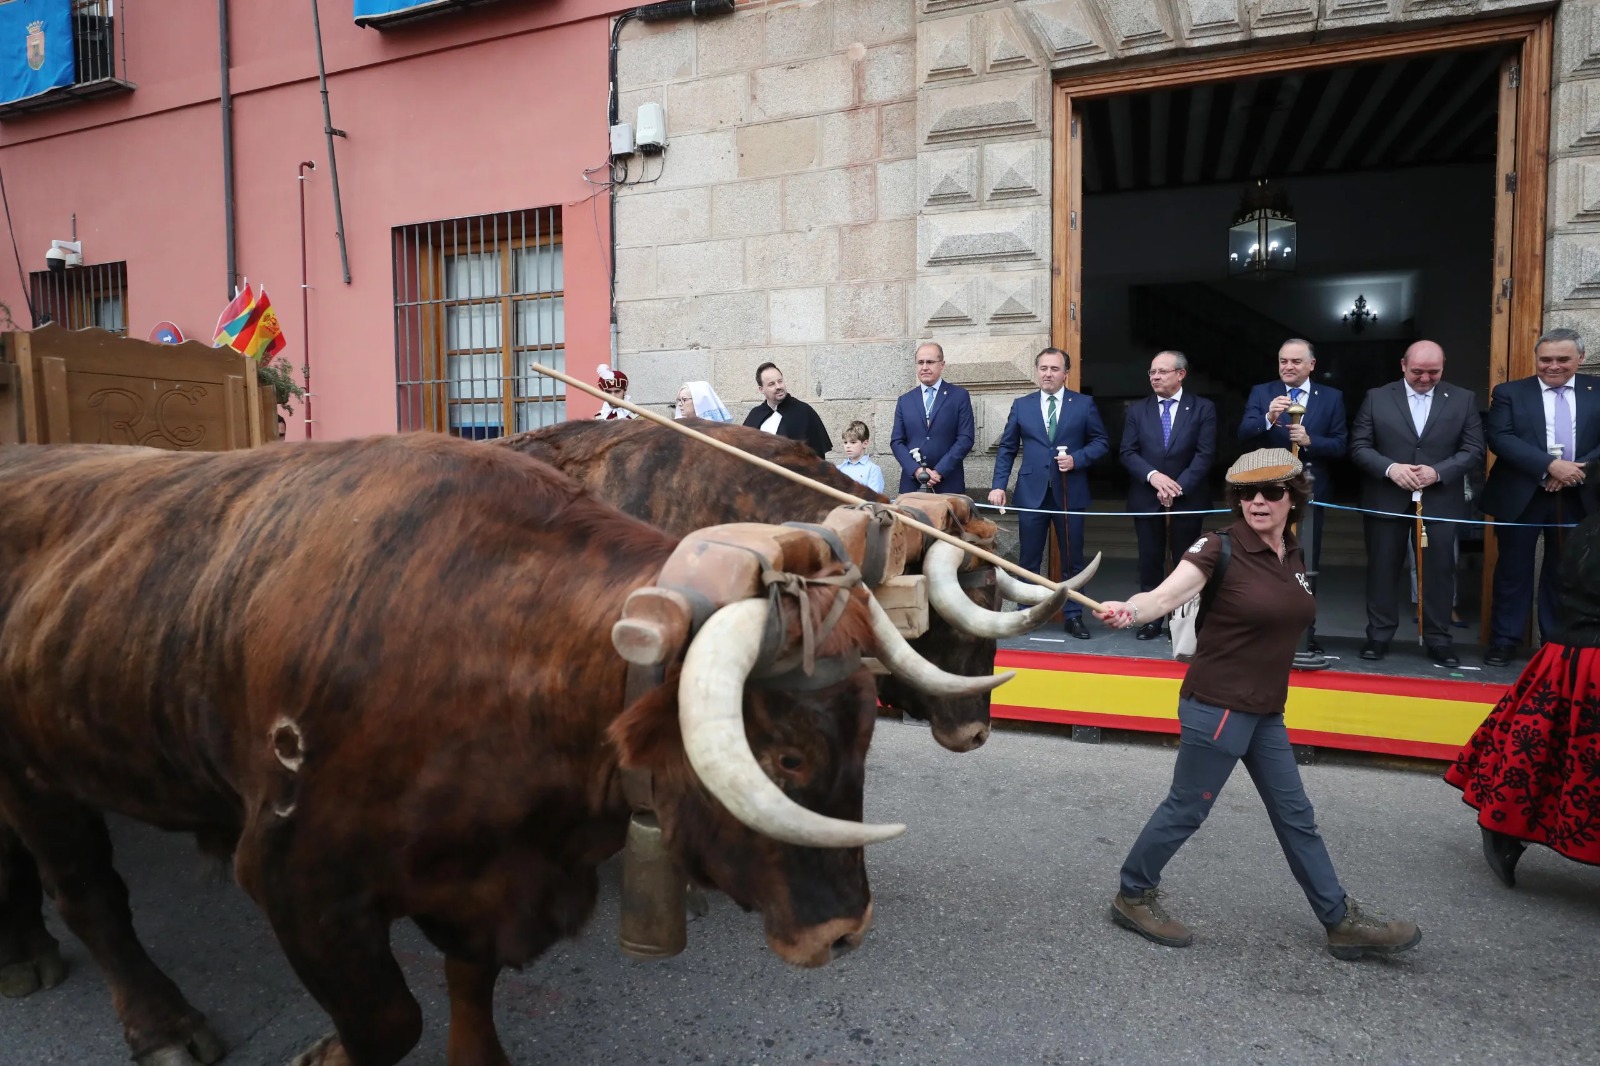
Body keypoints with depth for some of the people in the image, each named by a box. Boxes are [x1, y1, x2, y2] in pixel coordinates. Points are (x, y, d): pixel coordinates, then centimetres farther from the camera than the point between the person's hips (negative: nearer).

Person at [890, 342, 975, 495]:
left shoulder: (960, 396, 3)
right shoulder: (904, 401, 11)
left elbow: (965, 439, -4)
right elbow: (896, 441, 6)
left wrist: (939, 471, -12)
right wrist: (916, 470, -10)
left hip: (948, 483, -2)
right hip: (912, 483, 2)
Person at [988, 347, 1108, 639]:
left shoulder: (1084, 404, 4)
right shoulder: (1021, 405, 7)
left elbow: (1101, 442, 6)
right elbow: (1007, 449, 7)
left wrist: (1077, 459, -13)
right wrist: (998, 486, -2)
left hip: (1070, 492, 0)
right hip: (1032, 492, 1)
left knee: (1072, 560, 7)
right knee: (1028, 560, 6)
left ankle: (1073, 616, 17)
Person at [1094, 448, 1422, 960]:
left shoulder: (1293, 555, 6)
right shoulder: (1220, 548, -15)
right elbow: (1164, 595, -30)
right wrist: (1127, 610, -50)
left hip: (1265, 711, 7)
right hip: (1216, 707, -7)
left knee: (1295, 815, 16)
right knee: (1186, 809, 3)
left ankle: (1342, 922, 29)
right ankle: (1132, 895, 21)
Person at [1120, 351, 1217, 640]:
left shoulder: (1203, 408, 1)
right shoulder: (1137, 409, 7)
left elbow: (1205, 454, -7)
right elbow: (1128, 452, 0)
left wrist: (1178, 486, -17)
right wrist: (1153, 476, -17)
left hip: (1187, 497, -2)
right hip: (1146, 498, 2)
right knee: (1150, 562, 5)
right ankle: (1151, 620, 13)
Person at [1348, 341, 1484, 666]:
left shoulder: (1463, 399, 5)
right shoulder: (1377, 397, 2)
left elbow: (1473, 449, 1)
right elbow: (1359, 446, -1)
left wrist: (1438, 472, -15)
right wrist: (1389, 468, -17)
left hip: (1440, 501, 1)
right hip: (1386, 500, 0)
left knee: (1439, 571, 4)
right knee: (1383, 570, 6)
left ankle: (1438, 639, 15)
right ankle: (1379, 635, 16)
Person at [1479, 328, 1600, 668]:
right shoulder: (1510, 393, 2)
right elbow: (1499, 438, -11)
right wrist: (1550, 466, -20)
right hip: (1522, 497, -2)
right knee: (1513, 571, 6)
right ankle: (1504, 639, 15)